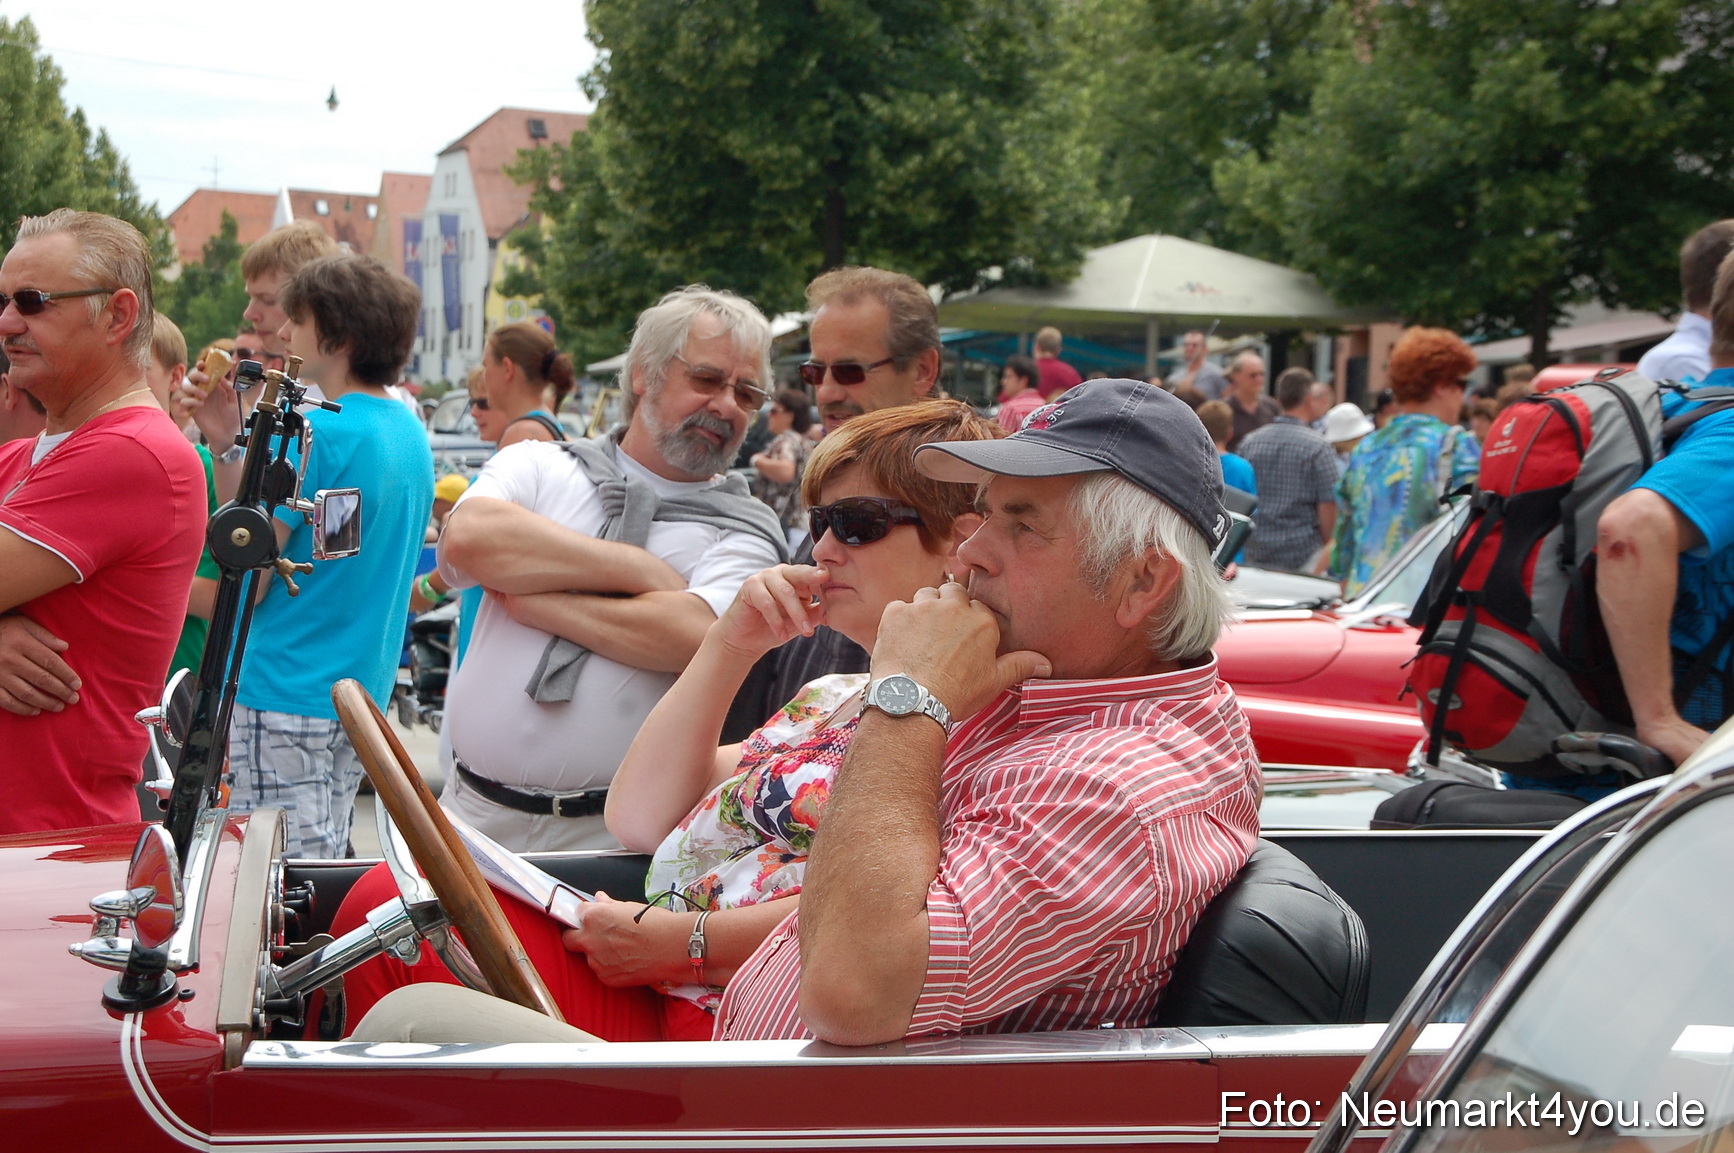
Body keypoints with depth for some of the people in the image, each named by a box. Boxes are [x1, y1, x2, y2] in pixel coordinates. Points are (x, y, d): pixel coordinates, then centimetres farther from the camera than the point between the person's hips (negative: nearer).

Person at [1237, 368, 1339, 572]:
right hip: (1303, 553, -4)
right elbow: (1327, 506, -9)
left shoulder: (1249, 442, 5)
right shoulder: (1318, 447, -9)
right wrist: (1327, 548, 5)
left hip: (1256, 553, 5)